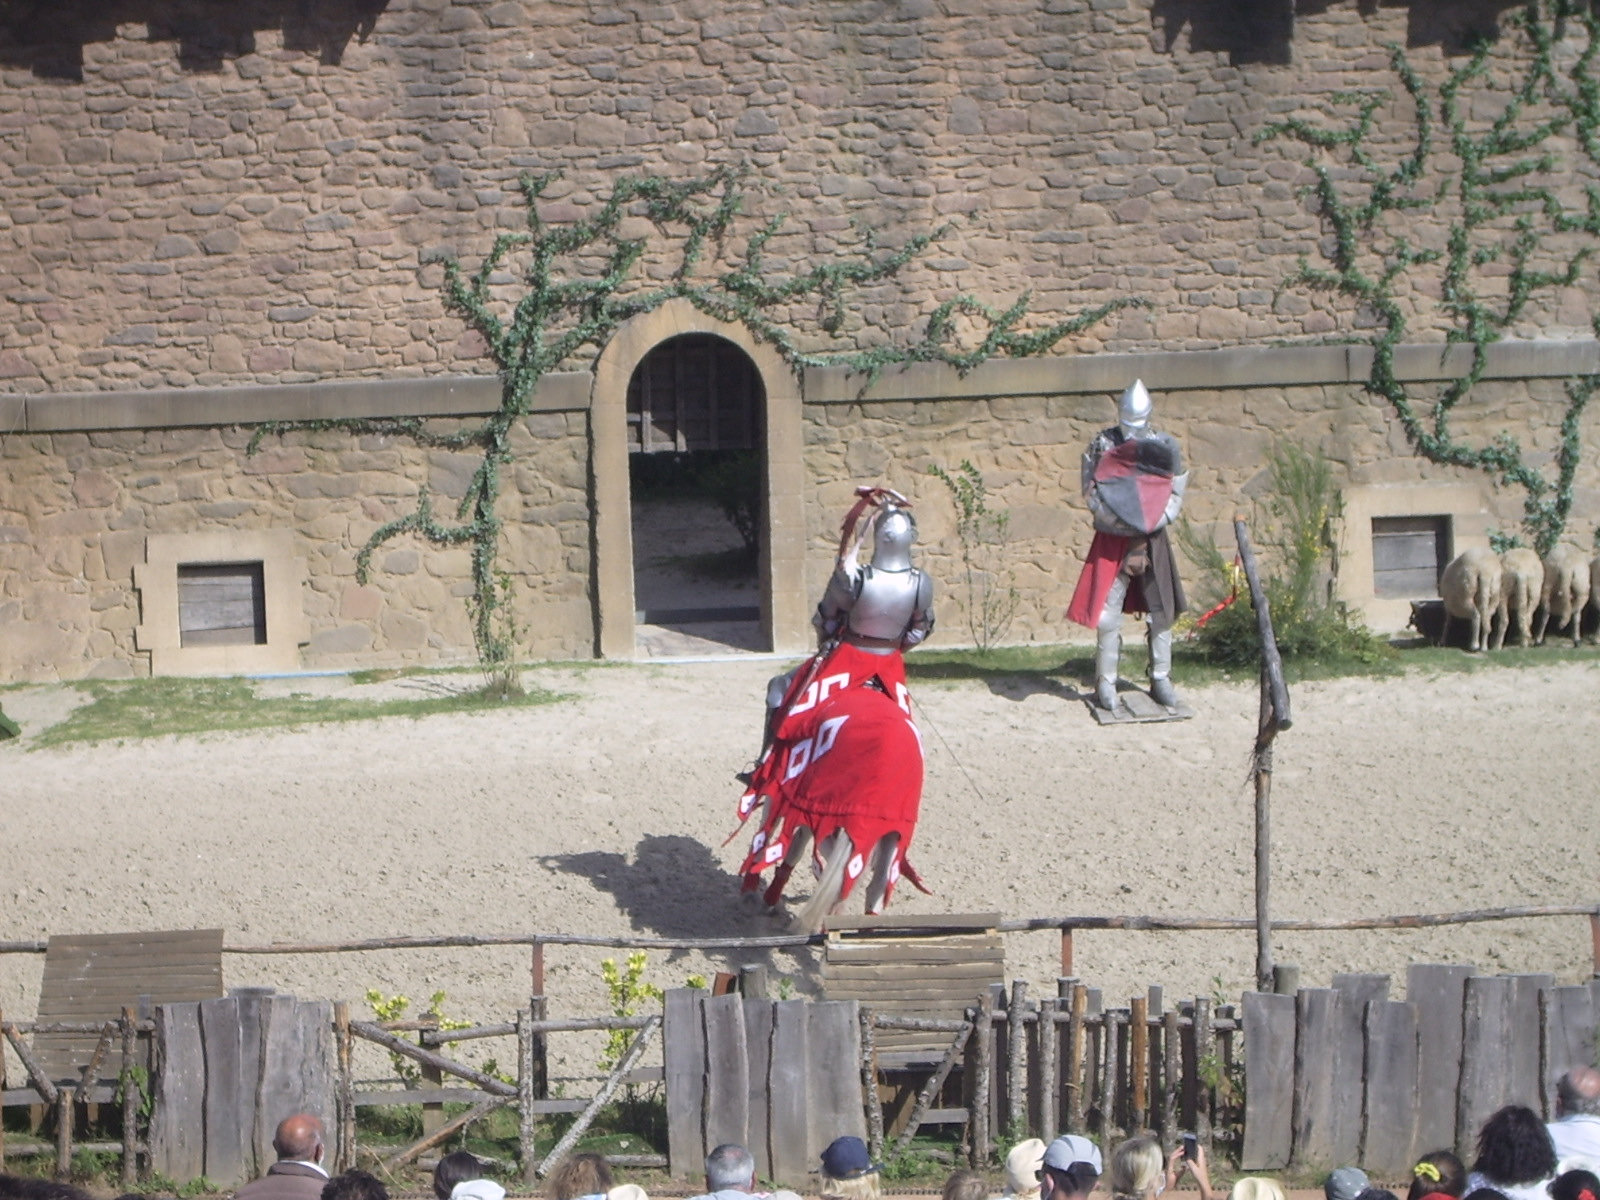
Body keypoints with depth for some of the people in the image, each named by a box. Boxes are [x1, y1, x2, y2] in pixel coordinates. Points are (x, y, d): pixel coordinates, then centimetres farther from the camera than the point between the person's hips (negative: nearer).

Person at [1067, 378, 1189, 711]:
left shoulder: (1165, 447, 1)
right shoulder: (1102, 446, -3)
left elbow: (1175, 497, 1)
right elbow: (1092, 495, -5)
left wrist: (1147, 527, -12)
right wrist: (1124, 524, -16)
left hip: (1153, 541, 2)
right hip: (1112, 542, -2)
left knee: (1162, 611, 5)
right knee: (1107, 614, -6)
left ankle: (1161, 679, 16)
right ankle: (1105, 682, 3)